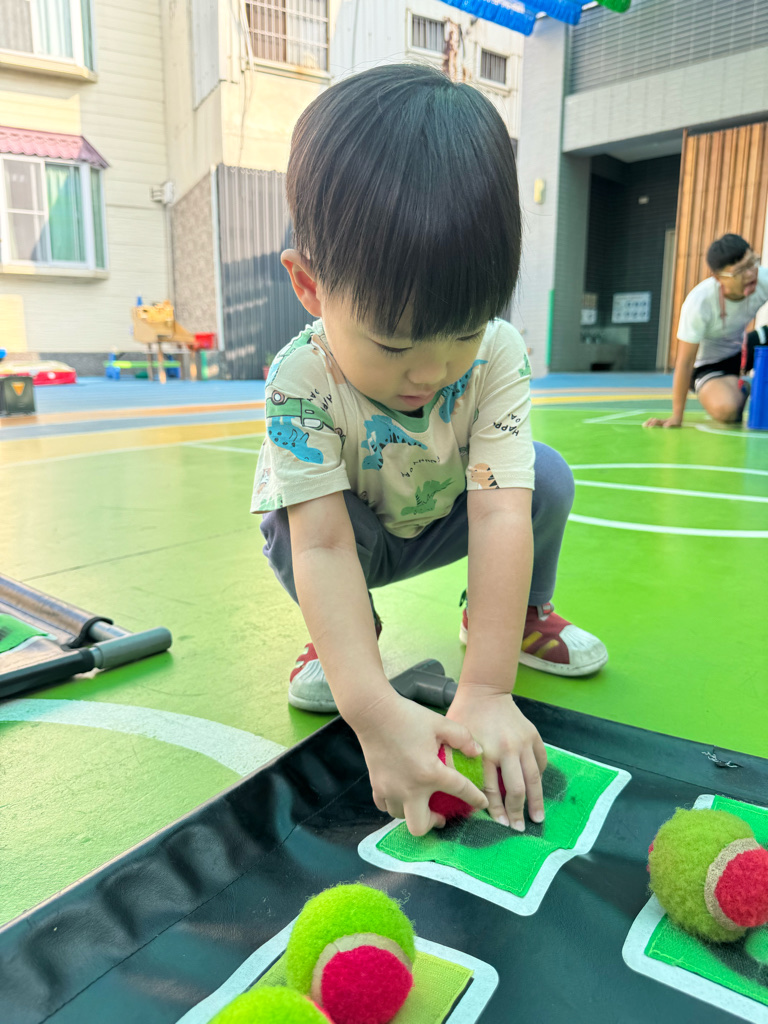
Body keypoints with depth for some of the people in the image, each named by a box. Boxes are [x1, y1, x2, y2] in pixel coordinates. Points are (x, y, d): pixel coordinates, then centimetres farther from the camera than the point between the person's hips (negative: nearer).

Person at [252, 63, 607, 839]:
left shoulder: (497, 355, -30)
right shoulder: (302, 380, -35)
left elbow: (501, 515, -38)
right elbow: (323, 543, -42)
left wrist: (486, 692, -44)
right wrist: (375, 712, -52)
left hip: (441, 524, 2)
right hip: (350, 536, -1)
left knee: (546, 478, -24)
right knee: (291, 529, -33)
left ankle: (518, 616, 7)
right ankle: (338, 638, 0)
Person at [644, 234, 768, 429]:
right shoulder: (699, 302, -30)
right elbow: (685, 362, -27)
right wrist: (676, 416, -24)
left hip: (740, 348, 5)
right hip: (709, 363, -4)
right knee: (725, 409, -32)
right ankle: (741, 390, 6)